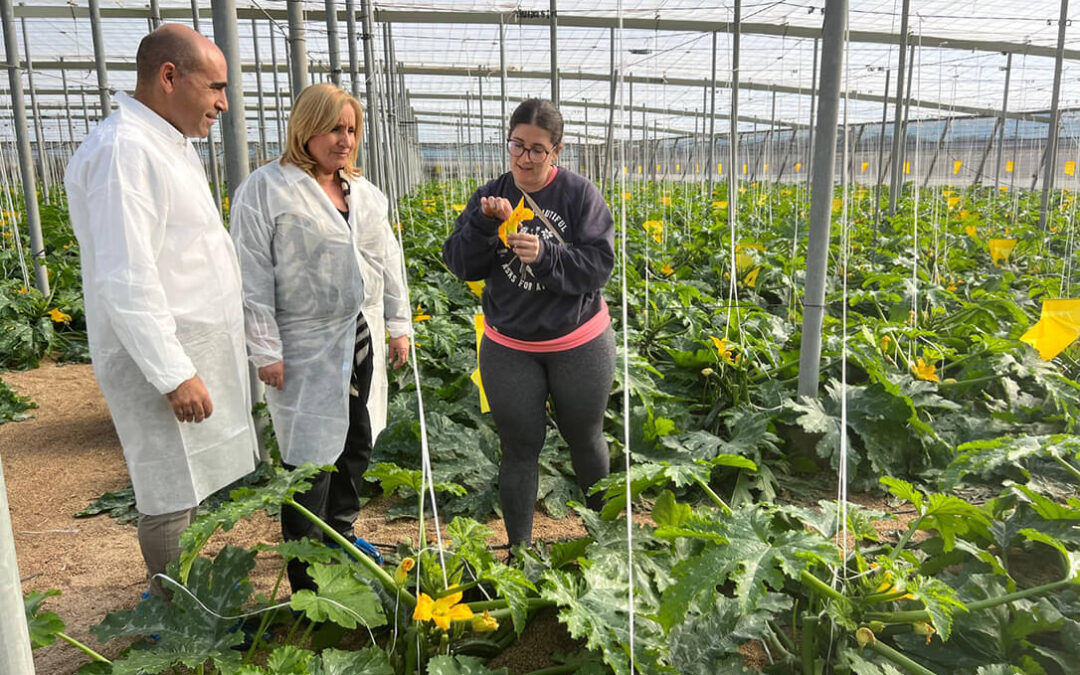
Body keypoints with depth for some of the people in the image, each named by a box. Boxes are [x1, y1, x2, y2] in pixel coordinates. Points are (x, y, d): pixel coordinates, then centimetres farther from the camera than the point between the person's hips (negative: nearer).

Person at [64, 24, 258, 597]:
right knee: (171, 496, 3)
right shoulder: (123, 150, -18)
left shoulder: (169, 146, 14)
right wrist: (174, 374, -22)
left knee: (183, 488, 18)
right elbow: (125, 281, -24)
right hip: (160, 360, -10)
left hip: (196, 352, 10)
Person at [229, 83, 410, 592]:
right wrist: (265, 350, -14)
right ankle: (307, 580, 15)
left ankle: (341, 541, 37)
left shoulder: (364, 192, 13)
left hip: (362, 341, 7)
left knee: (356, 445, 16)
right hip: (307, 350, -7)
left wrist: (399, 324, 13)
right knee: (311, 459, -1)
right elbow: (252, 277, -11)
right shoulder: (267, 188, -8)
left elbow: (387, 259, 16)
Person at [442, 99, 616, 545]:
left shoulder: (580, 195, -8)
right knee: (519, 448, 9)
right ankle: (519, 548, 27)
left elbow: (599, 265, -13)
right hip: (509, 350, 1)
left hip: (580, 345, -1)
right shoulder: (490, 197, -1)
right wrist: (483, 224, -23)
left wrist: (545, 255, -28)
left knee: (585, 440, 17)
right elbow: (460, 266, -6)